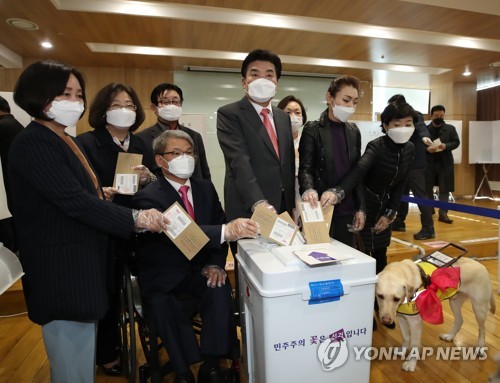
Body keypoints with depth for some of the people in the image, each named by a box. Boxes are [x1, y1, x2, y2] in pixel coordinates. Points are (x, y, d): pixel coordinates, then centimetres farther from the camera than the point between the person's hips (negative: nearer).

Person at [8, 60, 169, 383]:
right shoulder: (32, 144, -15)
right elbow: (75, 201, -24)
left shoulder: (65, 140, 14)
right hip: (62, 270, -9)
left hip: (83, 264, 9)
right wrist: (135, 218, -21)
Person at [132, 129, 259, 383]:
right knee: (161, 303, -31)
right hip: (163, 276, -2)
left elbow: (217, 226, 5)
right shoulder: (148, 197, -13)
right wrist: (227, 231, -45)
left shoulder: (205, 187, 5)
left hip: (199, 269, 3)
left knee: (220, 292, -26)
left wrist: (215, 264, -13)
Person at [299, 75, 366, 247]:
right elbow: (305, 168, -11)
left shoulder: (353, 131, 9)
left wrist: (360, 208, 7)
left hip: (347, 210, 5)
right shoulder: (312, 129, -5)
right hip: (320, 208, -4)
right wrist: (309, 190, -32)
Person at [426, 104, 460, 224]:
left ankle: (443, 213, 3)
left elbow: (456, 142, 2)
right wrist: (427, 149, -20)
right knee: (427, 188, 7)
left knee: (444, 189, 0)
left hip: (445, 163, 1)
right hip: (429, 163, 0)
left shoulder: (450, 128, 8)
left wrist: (446, 146, -17)